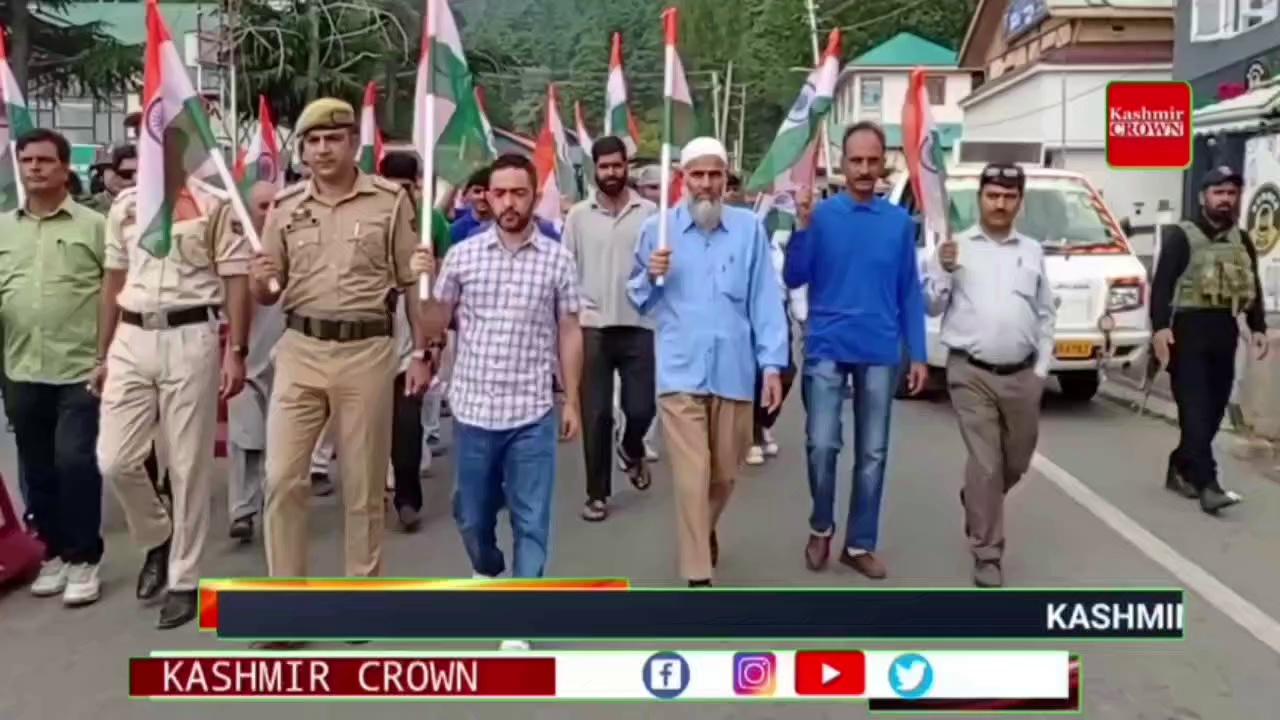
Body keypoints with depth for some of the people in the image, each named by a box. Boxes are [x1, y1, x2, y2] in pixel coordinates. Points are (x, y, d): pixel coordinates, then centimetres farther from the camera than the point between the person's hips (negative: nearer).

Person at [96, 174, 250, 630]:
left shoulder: (214, 205, -2)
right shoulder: (124, 205, 12)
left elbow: (236, 281, -5)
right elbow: (114, 281, 16)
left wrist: (236, 352, -12)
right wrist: (102, 354, 15)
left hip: (190, 339, -4)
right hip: (131, 340, 4)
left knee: (189, 466, 3)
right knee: (113, 460, 1)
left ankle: (184, 580, 16)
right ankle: (157, 538, 28)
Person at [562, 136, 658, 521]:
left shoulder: (649, 212, 2)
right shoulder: (578, 215, 4)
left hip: (639, 326, 0)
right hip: (593, 327, 0)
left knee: (641, 407, 2)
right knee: (596, 414, 3)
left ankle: (631, 450, 37)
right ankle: (597, 493, 15)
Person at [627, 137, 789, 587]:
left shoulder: (749, 228, 3)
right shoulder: (657, 228, 3)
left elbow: (765, 299, 1)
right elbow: (640, 301, 8)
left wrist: (772, 364, -4)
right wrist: (650, 275, -14)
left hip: (734, 371, 2)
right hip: (680, 372, -1)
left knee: (725, 473, 16)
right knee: (691, 475, -5)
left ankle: (704, 530, 46)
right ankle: (697, 576, 5)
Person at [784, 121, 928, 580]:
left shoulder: (900, 221, 5)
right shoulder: (822, 215, -1)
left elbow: (910, 293, 8)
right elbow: (793, 279, -5)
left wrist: (917, 355, 4)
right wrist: (802, 226, -18)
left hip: (880, 354, 2)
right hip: (827, 349, -2)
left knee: (873, 453, 7)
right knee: (822, 445, -6)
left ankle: (860, 544, 19)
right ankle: (821, 528, 19)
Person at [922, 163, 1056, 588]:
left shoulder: (1033, 251, 12)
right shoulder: (956, 247, 1)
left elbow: (1046, 315, 15)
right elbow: (931, 306, 0)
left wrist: (1041, 368, 7)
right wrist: (944, 270, -16)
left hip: (1022, 376, 4)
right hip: (972, 374, -4)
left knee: (1016, 463, 15)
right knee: (985, 464, -6)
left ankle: (976, 504, 45)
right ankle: (986, 555, 5)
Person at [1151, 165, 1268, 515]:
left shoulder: (1242, 241, 17)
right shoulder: (1181, 235, -2)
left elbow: (1253, 288, 20)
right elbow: (1162, 283, -10)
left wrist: (1258, 328, 9)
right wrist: (1160, 327, -21)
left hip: (1224, 334, 6)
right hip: (1188, 331, -6)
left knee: (1213, 411, 8)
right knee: (1195, 411, -10)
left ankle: (1180, 469, 23)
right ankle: (1207, 484, -14)